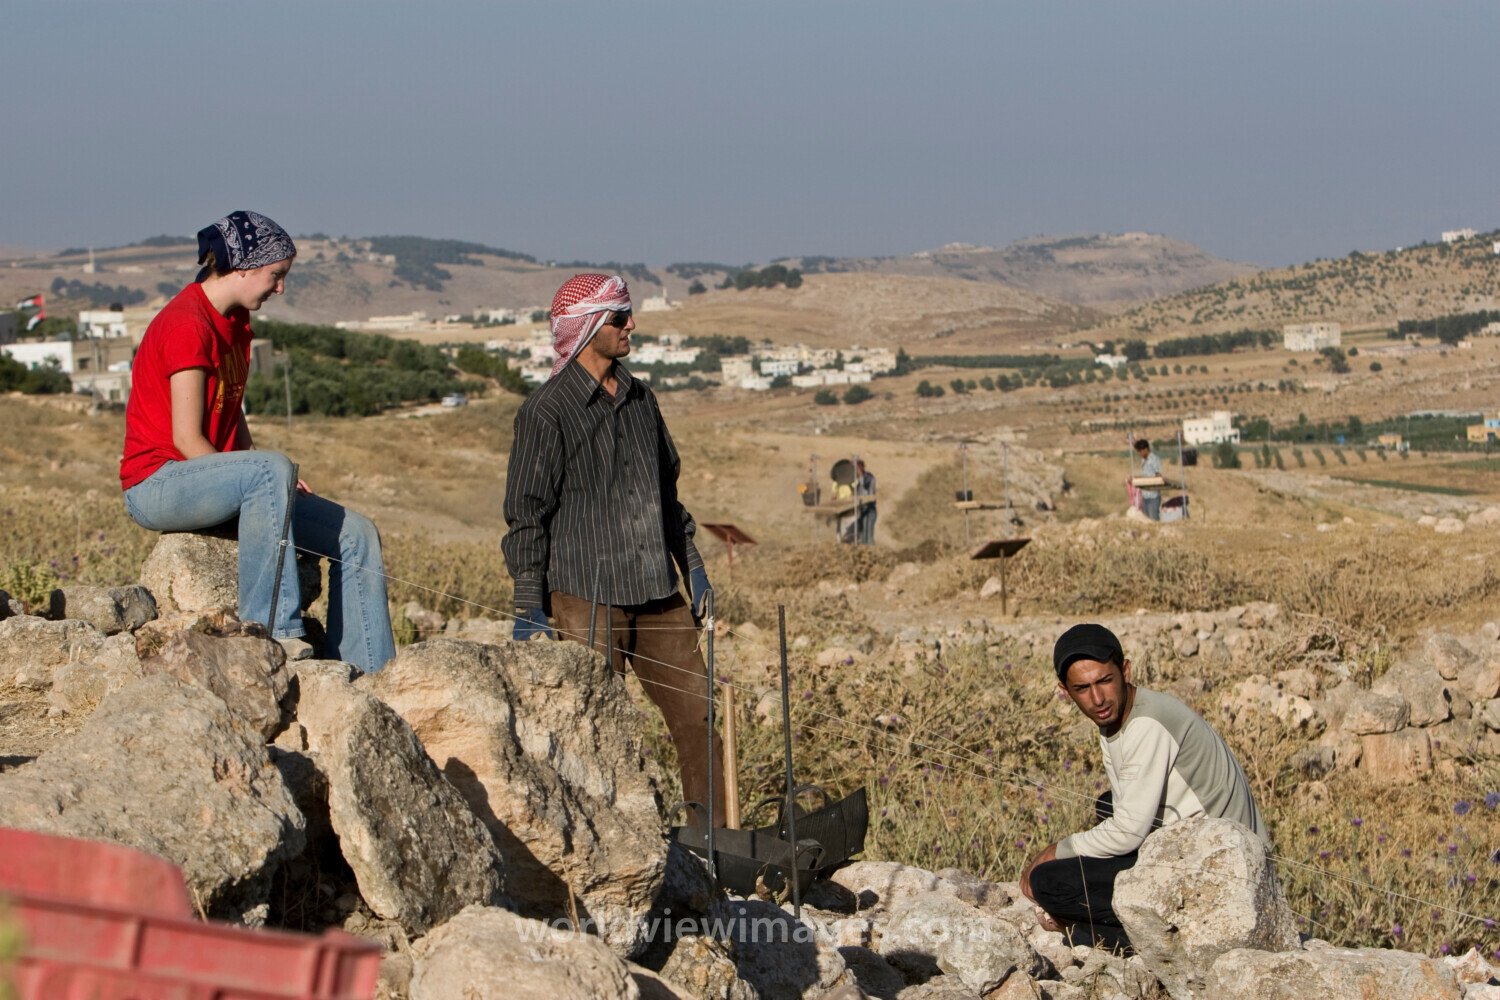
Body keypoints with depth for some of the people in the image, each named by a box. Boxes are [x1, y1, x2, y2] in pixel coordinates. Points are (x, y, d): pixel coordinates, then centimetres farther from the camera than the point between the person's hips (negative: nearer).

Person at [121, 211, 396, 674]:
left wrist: (277, 484, 1)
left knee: (356, 535, -2)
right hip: (158, 485, -10)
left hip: (215, 485, 10)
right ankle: (272, 628, -34)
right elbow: (187, 440, -20)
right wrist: (269, 480, -17)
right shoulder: (187, 326, -17)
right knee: (273, 469, -38)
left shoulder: (236, 323, 13)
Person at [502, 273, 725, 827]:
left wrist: (693, 568, 21)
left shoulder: (640, 399, 14)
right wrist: (529, 608, -11)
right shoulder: (547, 412, -8)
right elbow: (527, 514, -8)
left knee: (698, 713, 4)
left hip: (657, 594, 7)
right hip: (585, 595, -6)